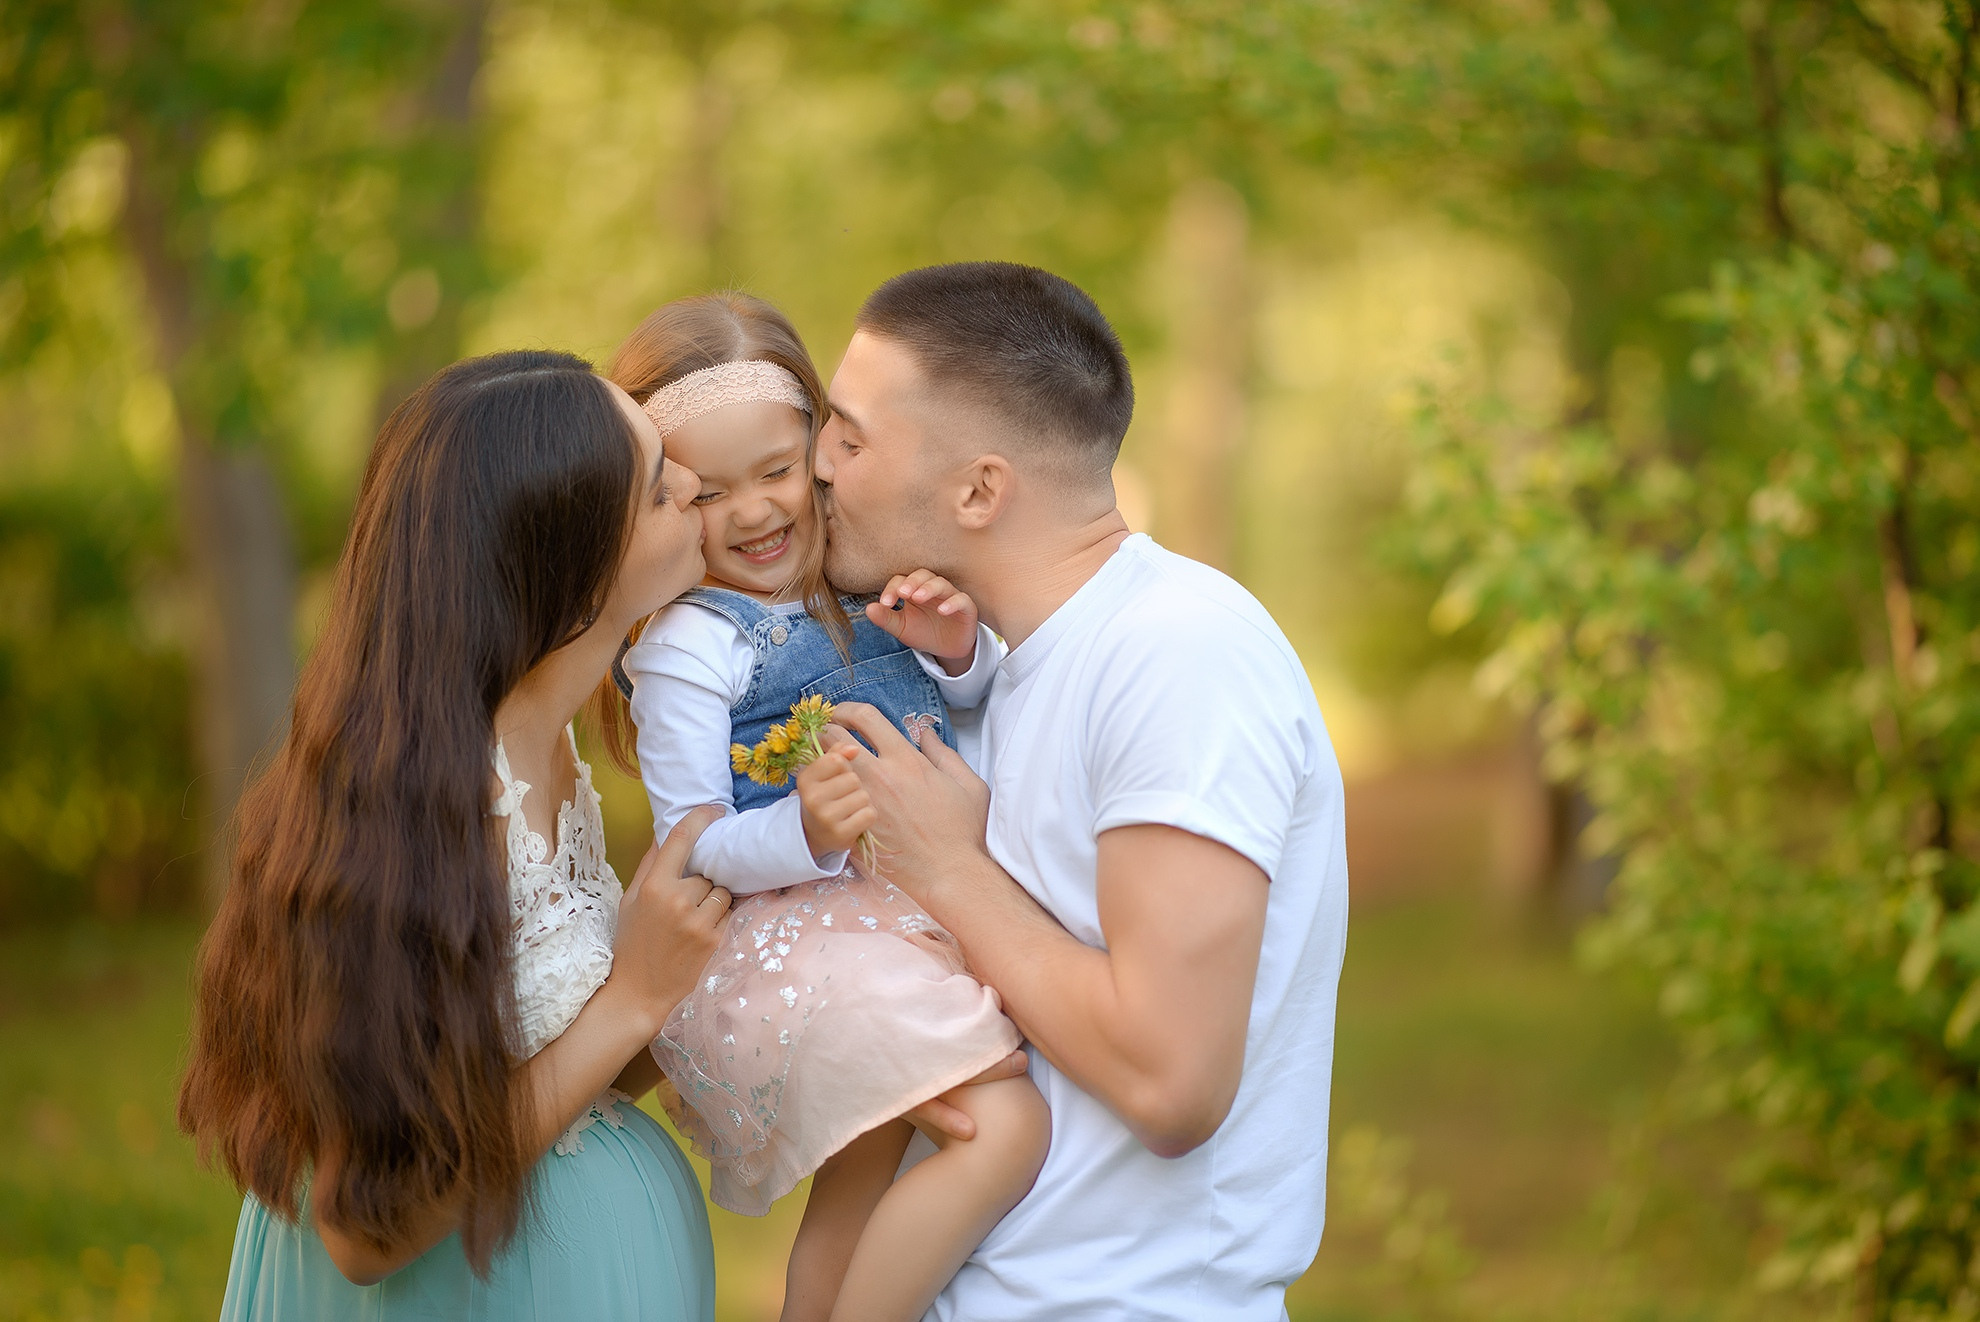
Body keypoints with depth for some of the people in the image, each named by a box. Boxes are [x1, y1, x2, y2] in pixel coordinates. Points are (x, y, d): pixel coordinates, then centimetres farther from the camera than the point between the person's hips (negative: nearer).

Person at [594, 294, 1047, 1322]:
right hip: (789, 937, -8)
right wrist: (804, 832, -32)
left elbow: (973, 705, 22)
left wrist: (958, 650, -2)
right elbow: (688, 849, -13)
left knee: (860, 1184, 17)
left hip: (909, 914, 8)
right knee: (1003, 1124, -24)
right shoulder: (685, 647, -11)